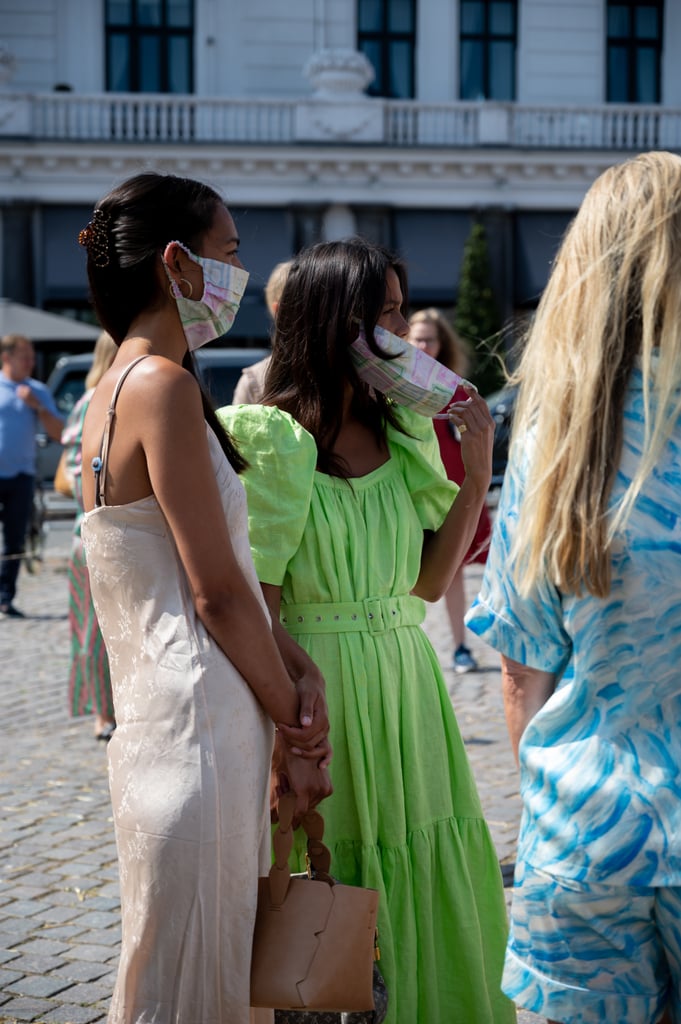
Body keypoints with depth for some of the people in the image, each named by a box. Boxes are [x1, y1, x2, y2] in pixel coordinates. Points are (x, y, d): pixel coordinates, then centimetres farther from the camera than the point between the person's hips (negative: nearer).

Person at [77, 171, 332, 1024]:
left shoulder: (121, 387, 15)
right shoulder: (163, 384, -14)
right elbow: (217, 593, -15)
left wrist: (295, 674, 4)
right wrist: (295, 722, -5)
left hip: (164, 721, 10)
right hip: (199, 729, -10)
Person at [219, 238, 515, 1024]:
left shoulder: (406, 434, 8)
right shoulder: (270, 438, -10)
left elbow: (428, 582, 8)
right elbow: (257, 607, -12)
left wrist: (476, 477, -1)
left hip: (404, 680, 6)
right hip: (313, 682, -6)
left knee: (419, 887, 11)